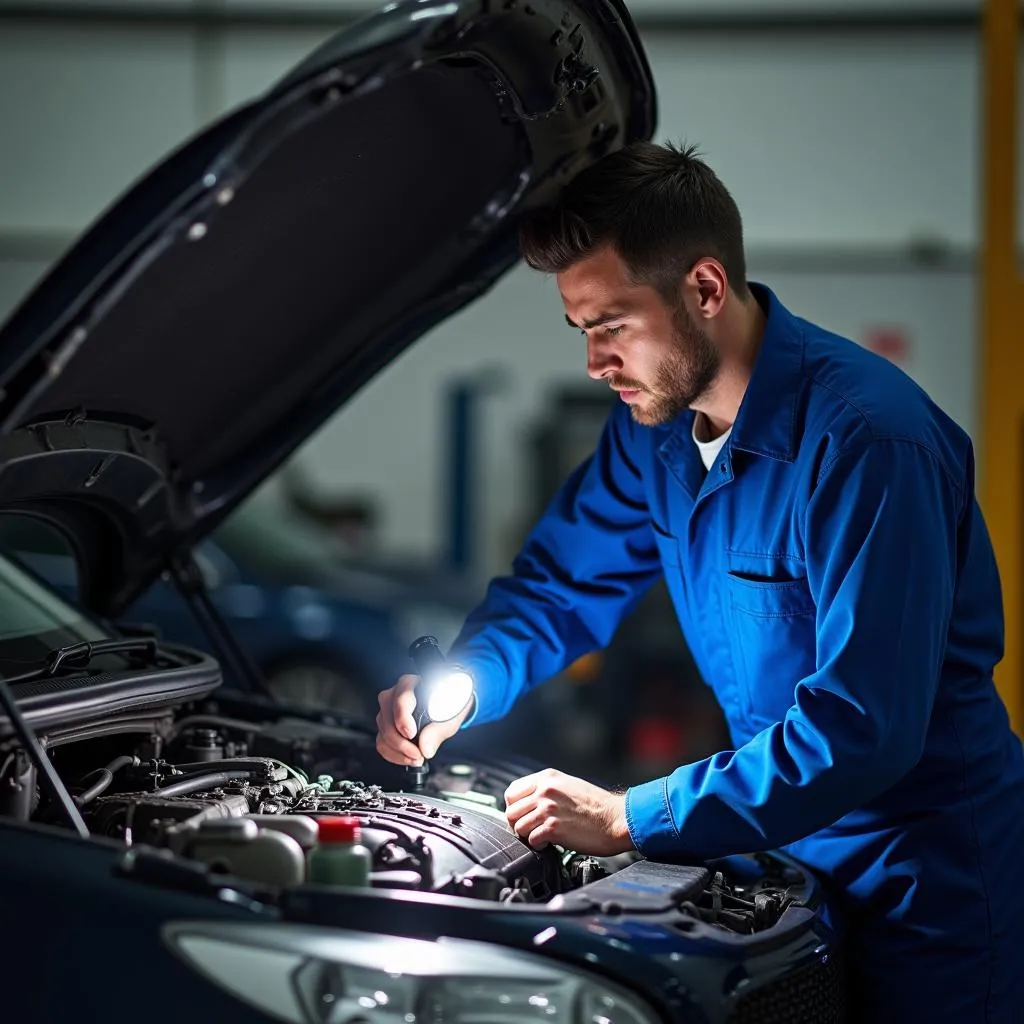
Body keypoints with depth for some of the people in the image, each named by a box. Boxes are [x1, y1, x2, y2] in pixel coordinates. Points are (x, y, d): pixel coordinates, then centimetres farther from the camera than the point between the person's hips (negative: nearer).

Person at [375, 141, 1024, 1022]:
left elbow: (864, 726, -31)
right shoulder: (656, 421, 0)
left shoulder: (867, 440, -27)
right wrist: (465, 681, -11)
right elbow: (561, 585, 11)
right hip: (787, 857, 7)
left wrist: (631, 819, -29)